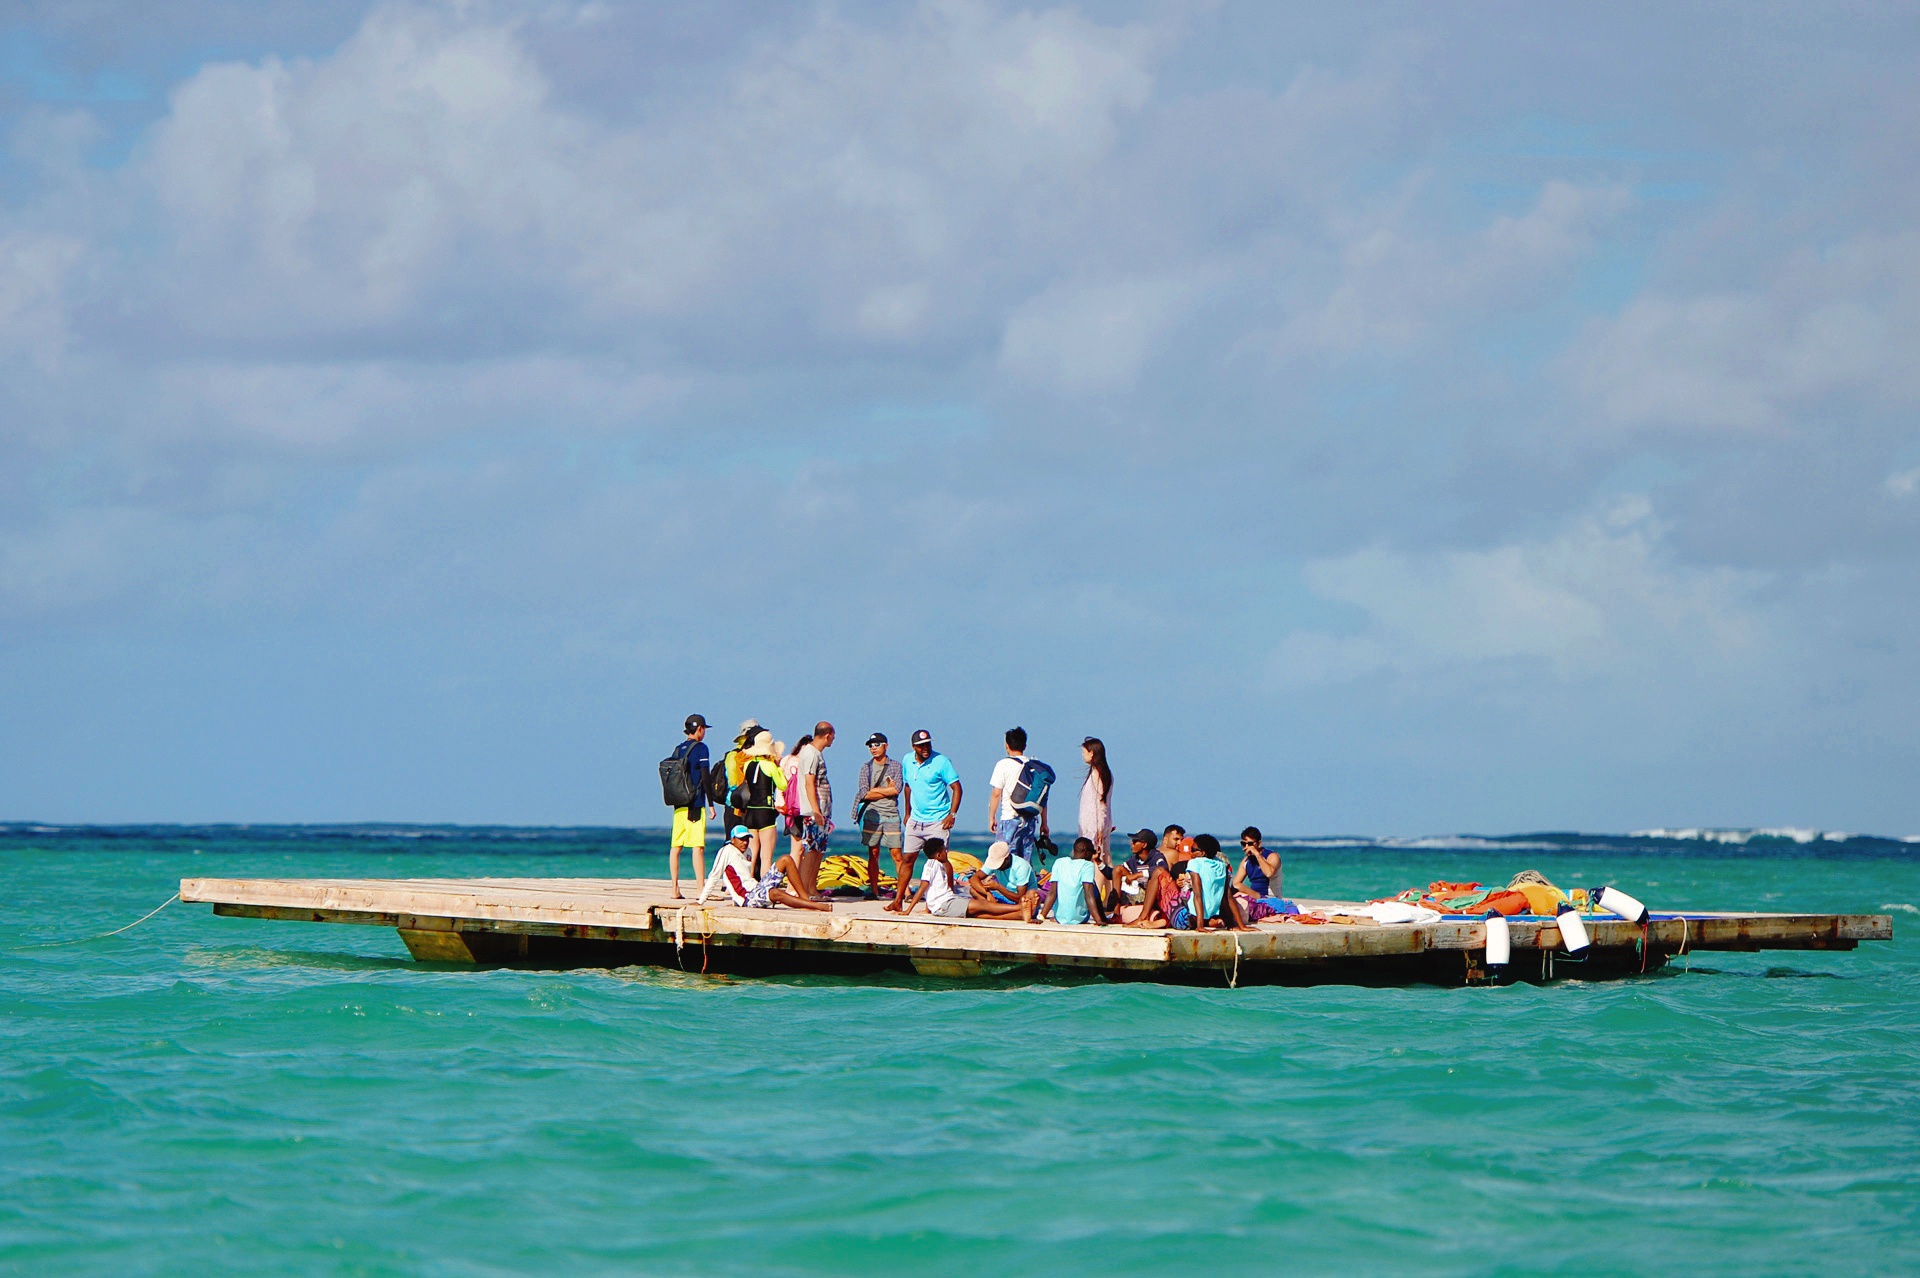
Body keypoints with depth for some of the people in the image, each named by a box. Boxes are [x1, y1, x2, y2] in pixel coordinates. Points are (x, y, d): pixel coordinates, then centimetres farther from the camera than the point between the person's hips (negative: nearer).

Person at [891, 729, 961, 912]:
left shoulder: (941, 762, -12)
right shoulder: (908, 761, 5)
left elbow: (956, 788, -11)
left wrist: (952, 814, -18)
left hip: (937, 821, -5)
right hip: (915, 820, 6)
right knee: (907, 859, 6)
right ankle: (898, 900, 10)